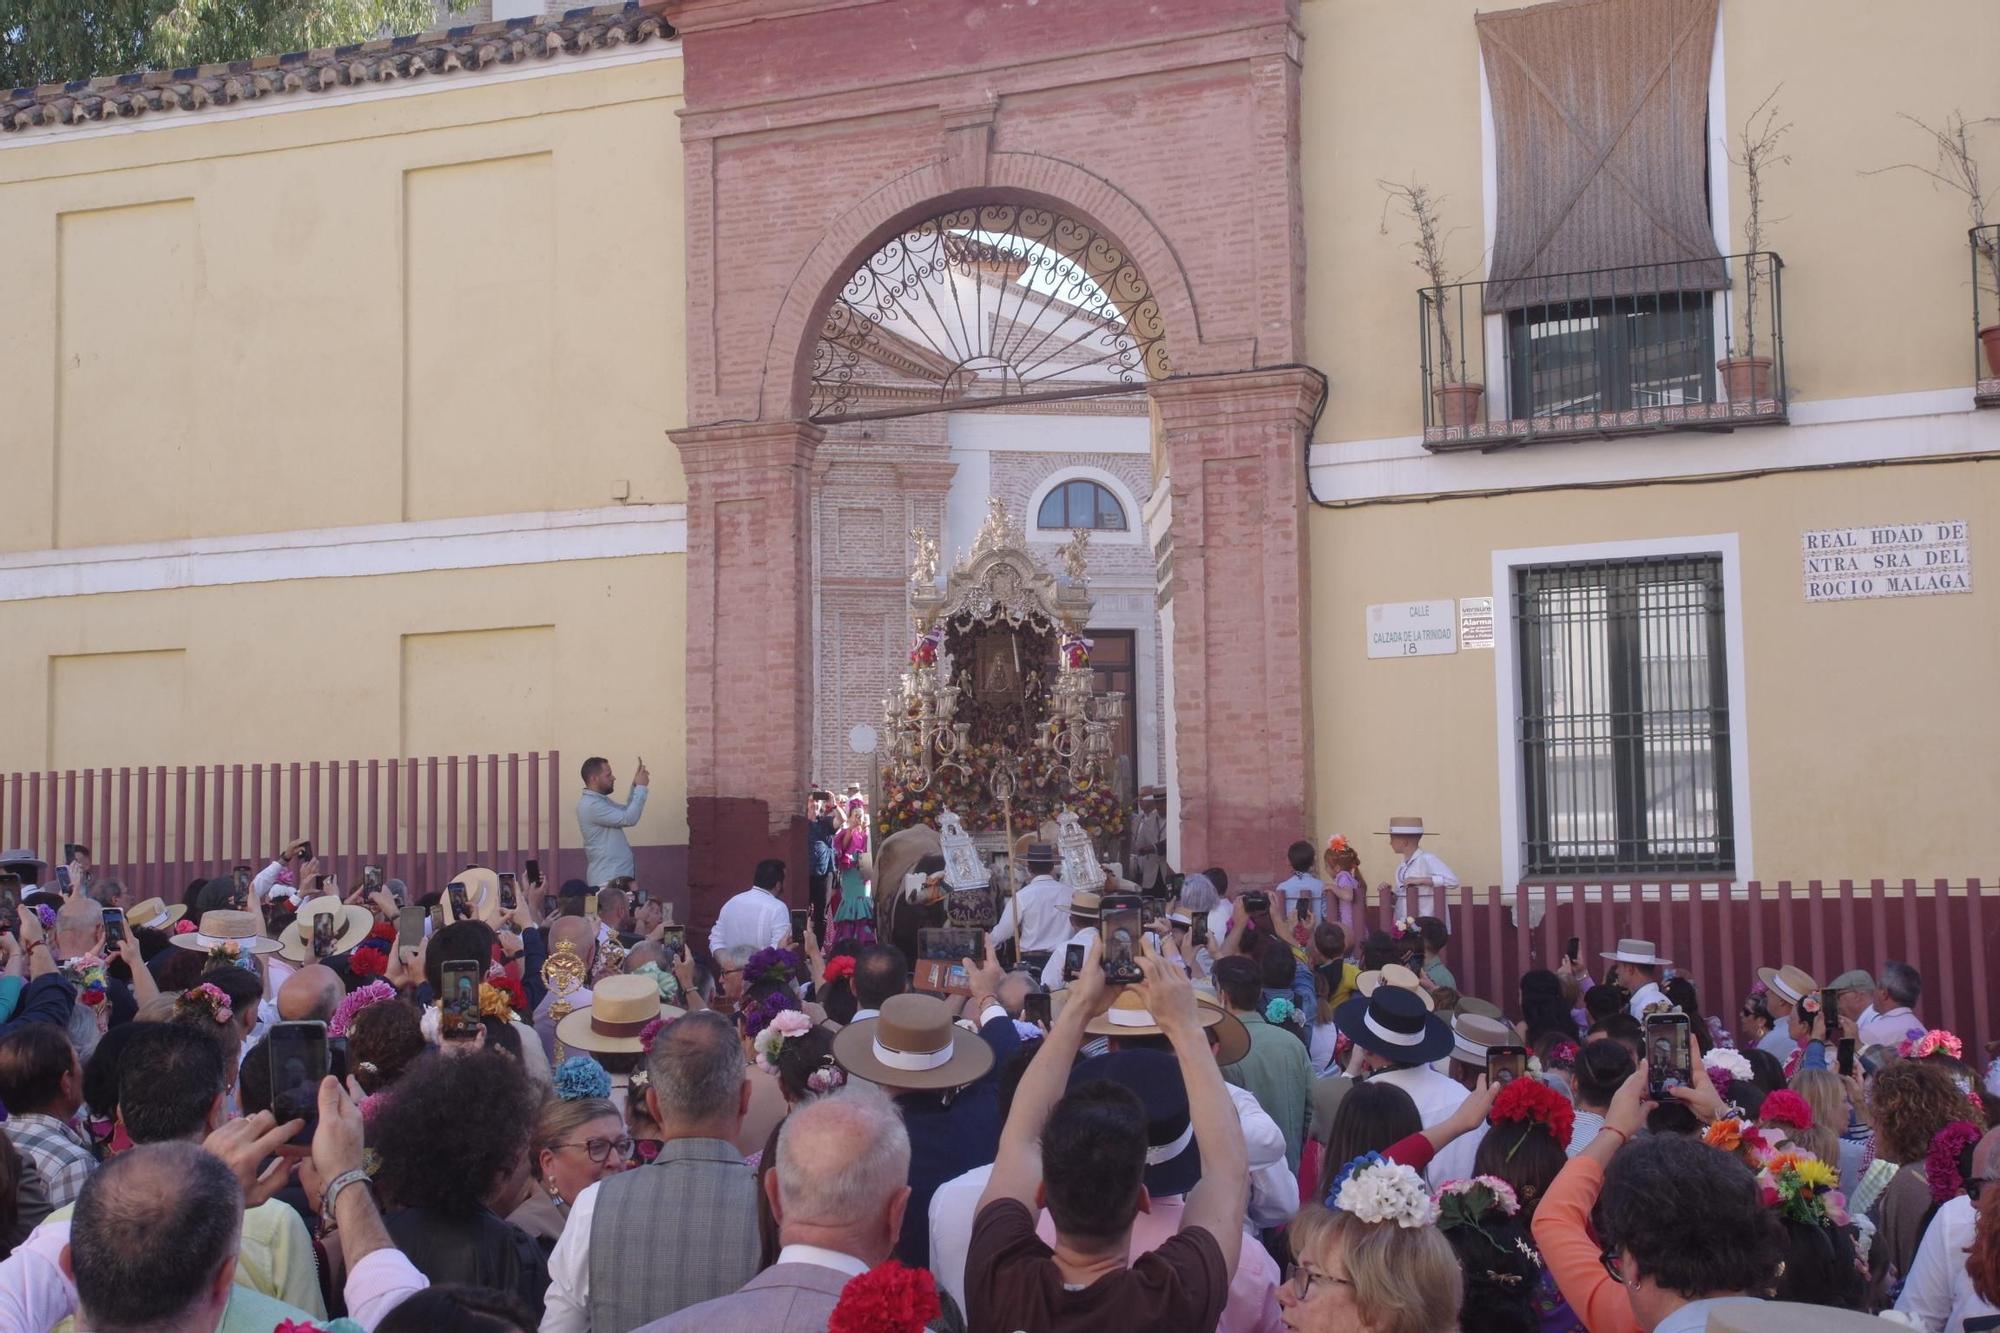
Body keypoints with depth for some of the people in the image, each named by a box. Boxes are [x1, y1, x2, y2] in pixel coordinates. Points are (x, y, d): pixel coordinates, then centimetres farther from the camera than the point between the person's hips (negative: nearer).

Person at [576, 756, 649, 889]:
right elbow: (629, 819, -22)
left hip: (617, 876, 10)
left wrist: (635, 786, 9)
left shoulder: (600, 800, 14)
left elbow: (626, 811, 23)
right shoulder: (591, 805, -19)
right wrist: (640, 787, -14)